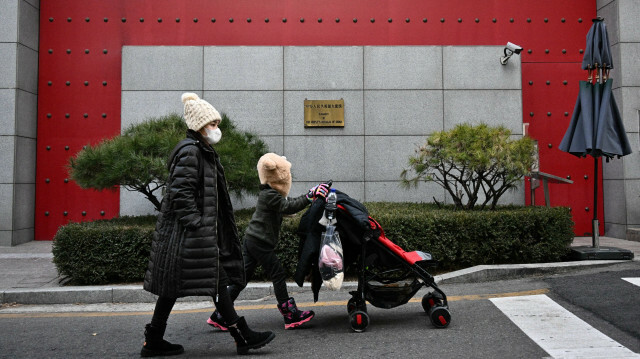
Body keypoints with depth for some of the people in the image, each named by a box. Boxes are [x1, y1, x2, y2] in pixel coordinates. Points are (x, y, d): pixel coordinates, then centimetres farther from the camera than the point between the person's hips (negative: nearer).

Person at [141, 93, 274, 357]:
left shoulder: (202, 151, 19)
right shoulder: (189, 150, -13)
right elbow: (180, 193, -20)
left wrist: (205, 229, 23)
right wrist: (196, 226, -21)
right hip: (190, 234, -10)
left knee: (174, 285, 13)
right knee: (216, 280, -5)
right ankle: (242, 337, 4)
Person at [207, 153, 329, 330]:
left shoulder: (269, 192, 15)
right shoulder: (270, 195, -16)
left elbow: (289, 202, 18)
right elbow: (289, 207, -25)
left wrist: (311, 194, 11)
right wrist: (310, 196, -28)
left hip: (251, 240, 10)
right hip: (260, 242, -10)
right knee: (278, 275, -2)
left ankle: (219, 316, 13)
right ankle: (290, 315, 5)